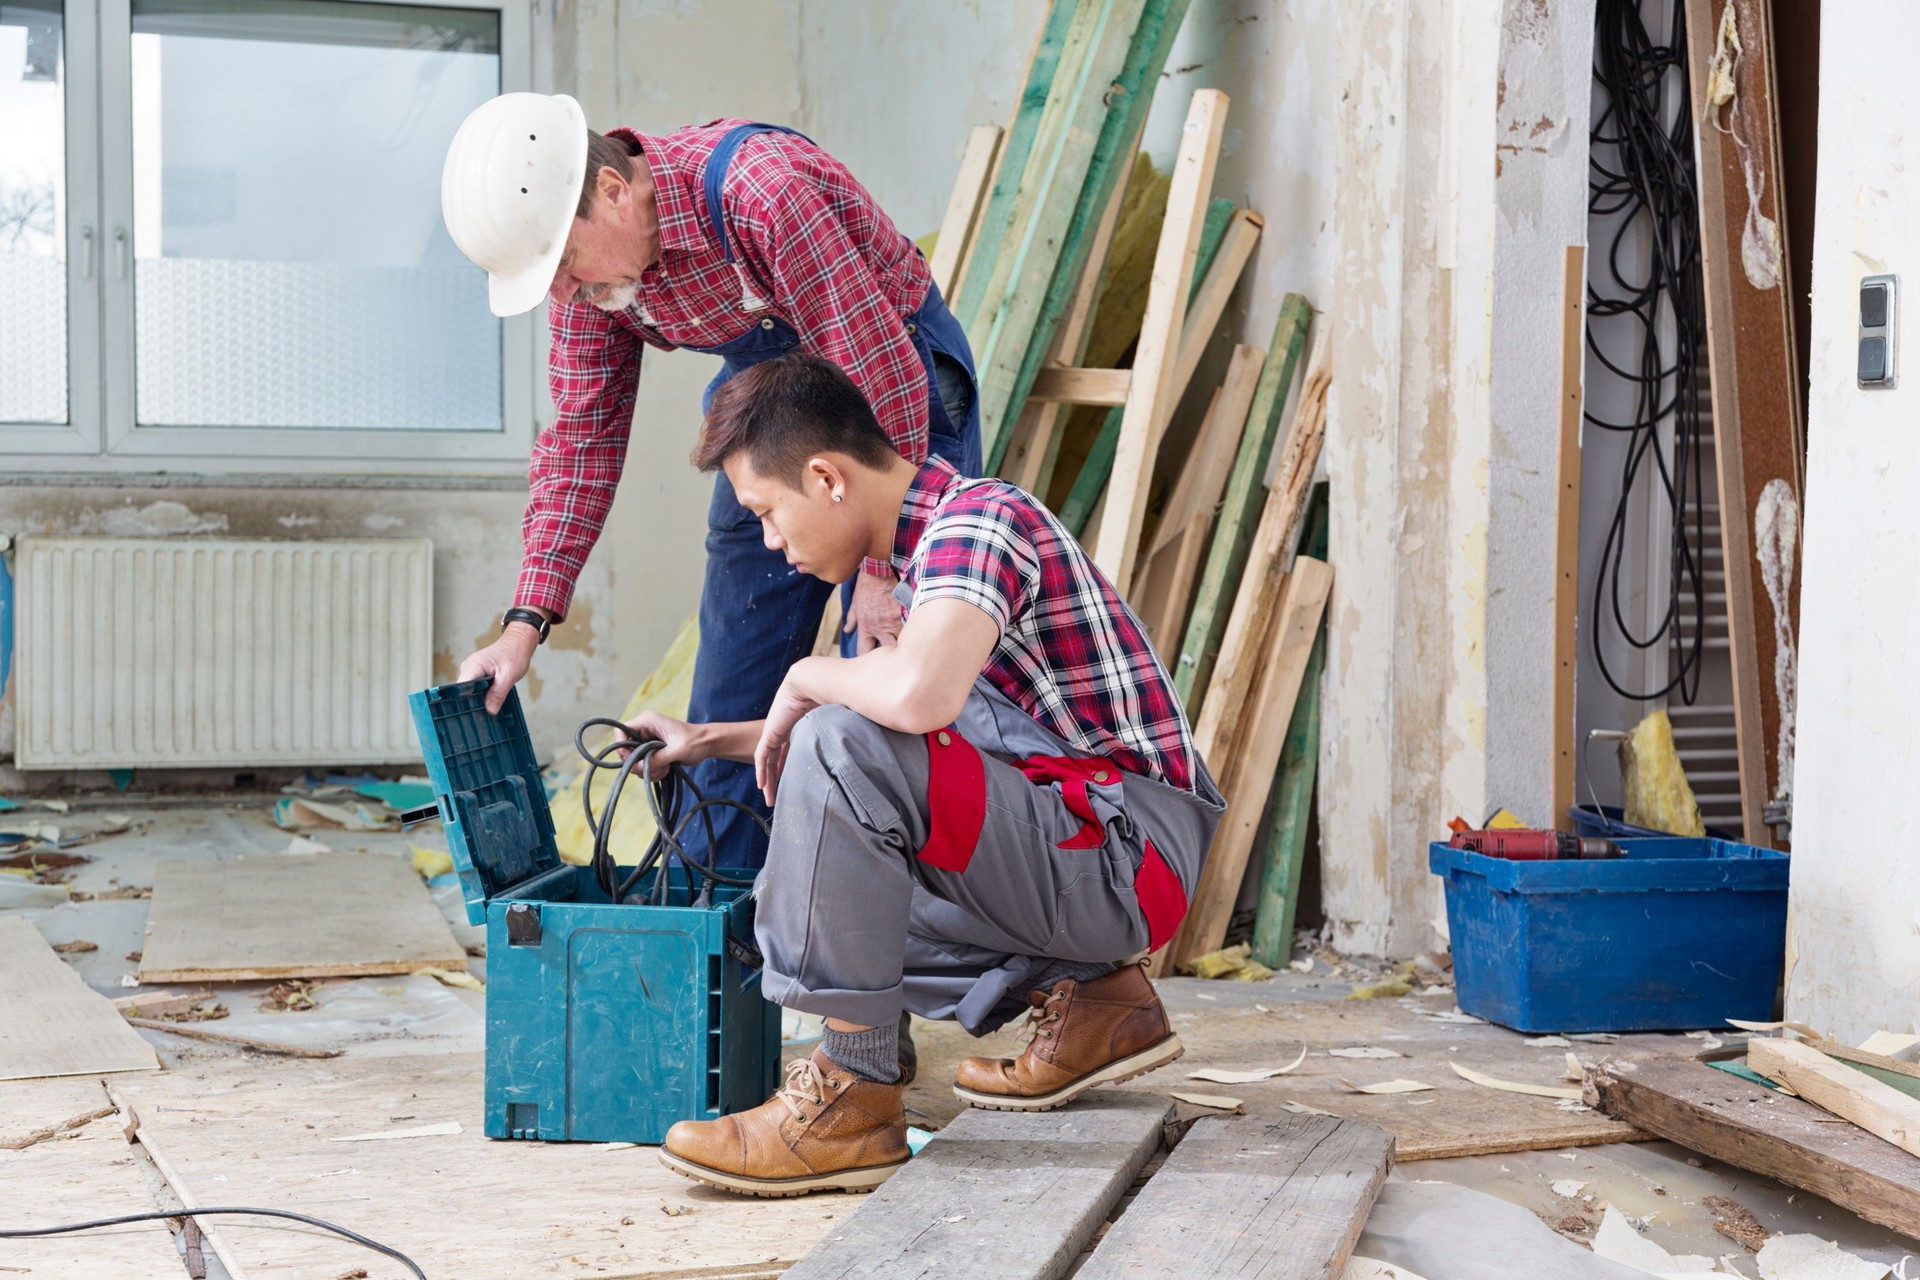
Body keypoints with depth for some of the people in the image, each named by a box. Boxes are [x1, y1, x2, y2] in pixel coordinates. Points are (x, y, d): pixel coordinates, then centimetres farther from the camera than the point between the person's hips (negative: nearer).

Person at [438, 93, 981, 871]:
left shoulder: (765, 192, -34)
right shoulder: (586, 254, -11)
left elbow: (881, 372, -29)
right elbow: (584, 433, -4)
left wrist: (882, 564, -23)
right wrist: (527, 621, -11)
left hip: (894, 387, -6)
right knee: (730, 689, 6)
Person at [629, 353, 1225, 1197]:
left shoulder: (978, 520, -17)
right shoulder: (928, 542, 15)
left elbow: (921, 695, -37)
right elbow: (900, 707, 29)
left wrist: (806, 679, -16)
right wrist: (714, 742, 30)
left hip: (1123, 854, -10)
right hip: (1071, 847, 10)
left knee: (842, 750, -26)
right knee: (799, 898, 20)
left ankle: (853, 1096, -18)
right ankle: (1085, 992, 11)